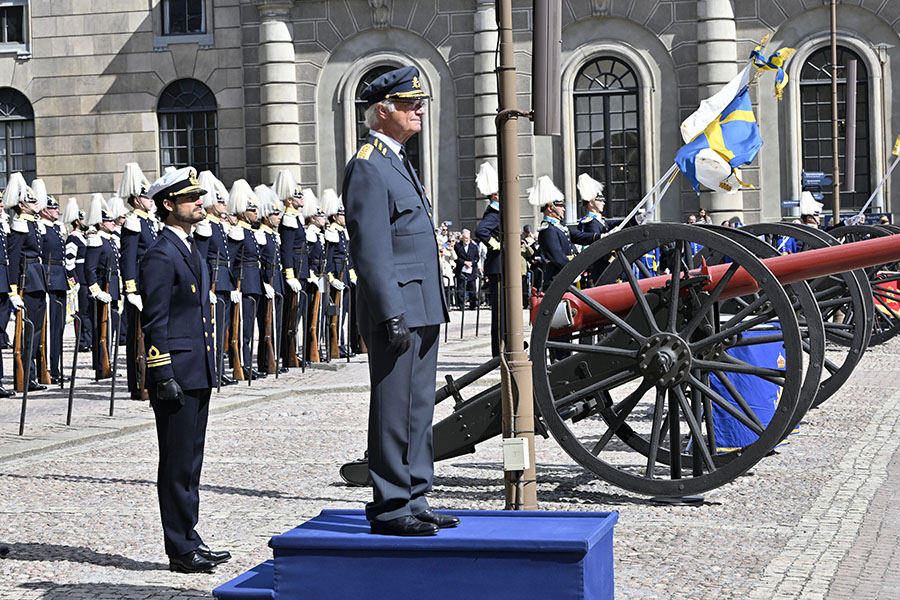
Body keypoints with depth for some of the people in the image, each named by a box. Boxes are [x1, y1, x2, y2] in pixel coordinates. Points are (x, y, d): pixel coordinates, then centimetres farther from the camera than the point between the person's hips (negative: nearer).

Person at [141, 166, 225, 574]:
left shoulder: (190, 251, 17)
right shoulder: (161, 256, -13)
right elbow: (154, 322, -16)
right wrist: (163, 376, -20)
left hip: (197, 375, 9)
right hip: (177, 375, -9)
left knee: (190, 462, 14)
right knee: (178, 464, -2)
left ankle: (189, 541, 21)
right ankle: (181, 551, 4)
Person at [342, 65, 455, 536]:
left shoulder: (398, 161, 19)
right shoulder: (367, 166, -13)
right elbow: (372, 251, -19)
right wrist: (393, 315, -22)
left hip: (422, 311, 10)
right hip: (398, 310, -10)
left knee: (419, 409, 13)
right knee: (395, 410, -4)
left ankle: (414, 502, 20)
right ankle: (390, 510, 3)